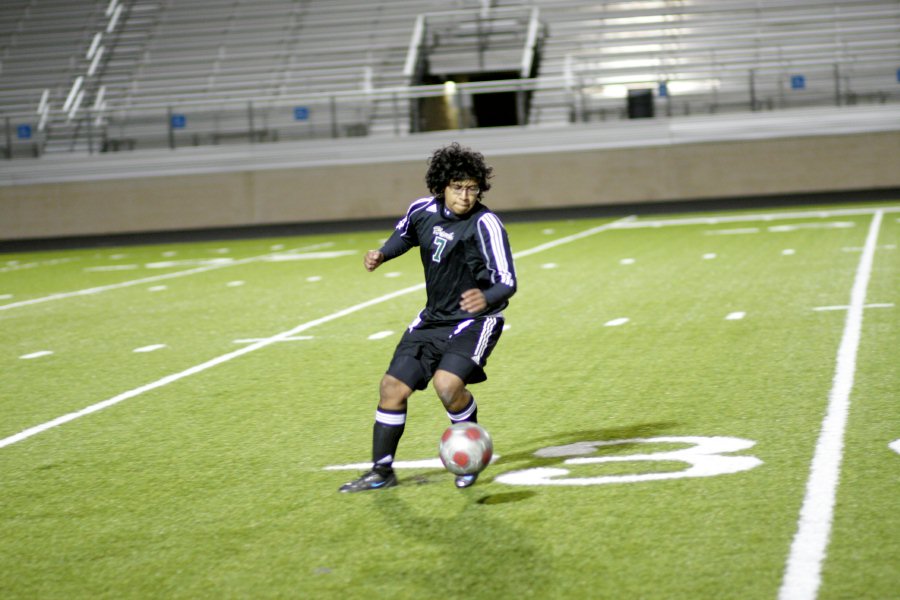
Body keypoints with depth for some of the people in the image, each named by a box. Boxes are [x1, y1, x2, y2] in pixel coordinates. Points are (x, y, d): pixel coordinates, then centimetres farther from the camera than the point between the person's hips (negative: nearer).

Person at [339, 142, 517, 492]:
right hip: (433, 319, 6)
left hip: (474, 320, -6)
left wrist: (486, 299, -46)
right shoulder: (423, 211, -4)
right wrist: (381, 255, 4)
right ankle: (381, 472, 19)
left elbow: (507, 282, -26)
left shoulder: (485, 224, -22)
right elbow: (404, 235, 21)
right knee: (393, 388, 3)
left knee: (447, 385, -28)